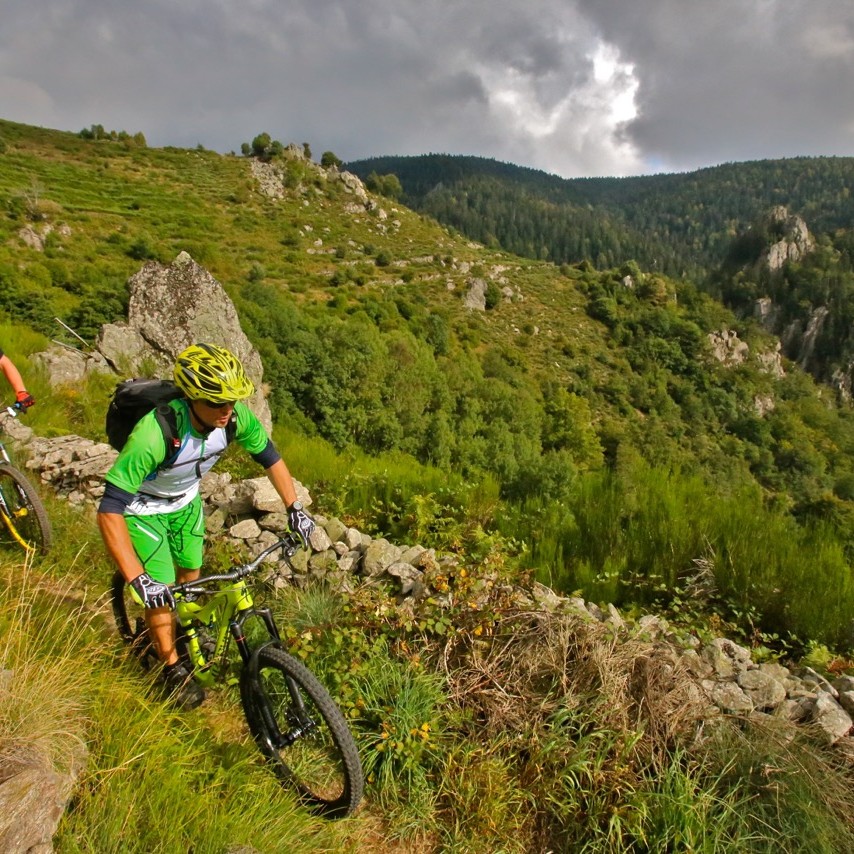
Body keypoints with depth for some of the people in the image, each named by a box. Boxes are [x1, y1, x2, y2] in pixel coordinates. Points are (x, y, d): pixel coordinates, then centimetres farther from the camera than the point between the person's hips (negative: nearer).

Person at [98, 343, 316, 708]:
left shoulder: (235, 416, -28)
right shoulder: (154, 432, -44)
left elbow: (270, 457, -10)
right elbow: (109, 510, -42)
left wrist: (294, 508, -13)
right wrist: (138, 580, -46)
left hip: (185, 499, 5)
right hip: (142, 507, -4)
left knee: (191, 574, 16)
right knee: (161, 591, -4)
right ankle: (173, 669, 19)